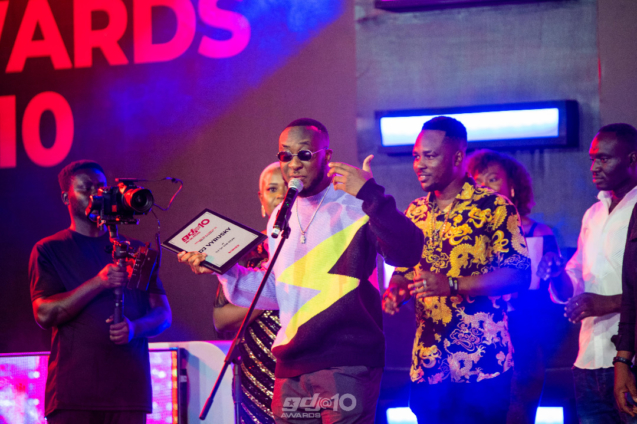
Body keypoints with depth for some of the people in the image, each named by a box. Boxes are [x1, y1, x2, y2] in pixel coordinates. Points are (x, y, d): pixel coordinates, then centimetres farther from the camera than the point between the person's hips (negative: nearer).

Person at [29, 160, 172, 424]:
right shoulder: (48, 250, 9)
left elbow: (163, 313, 14)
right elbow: (44, 314, -4)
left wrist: (134, 328, -9)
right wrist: (99, 283, -13)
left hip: (129, 388, 2)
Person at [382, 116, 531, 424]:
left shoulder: (494, 207, -5)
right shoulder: (416, 212, 14)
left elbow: (518, 274, -12)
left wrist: (452, 285, -21)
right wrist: (393, 293, -2)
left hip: (481, 363, -5)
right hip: (428, 365, 5)